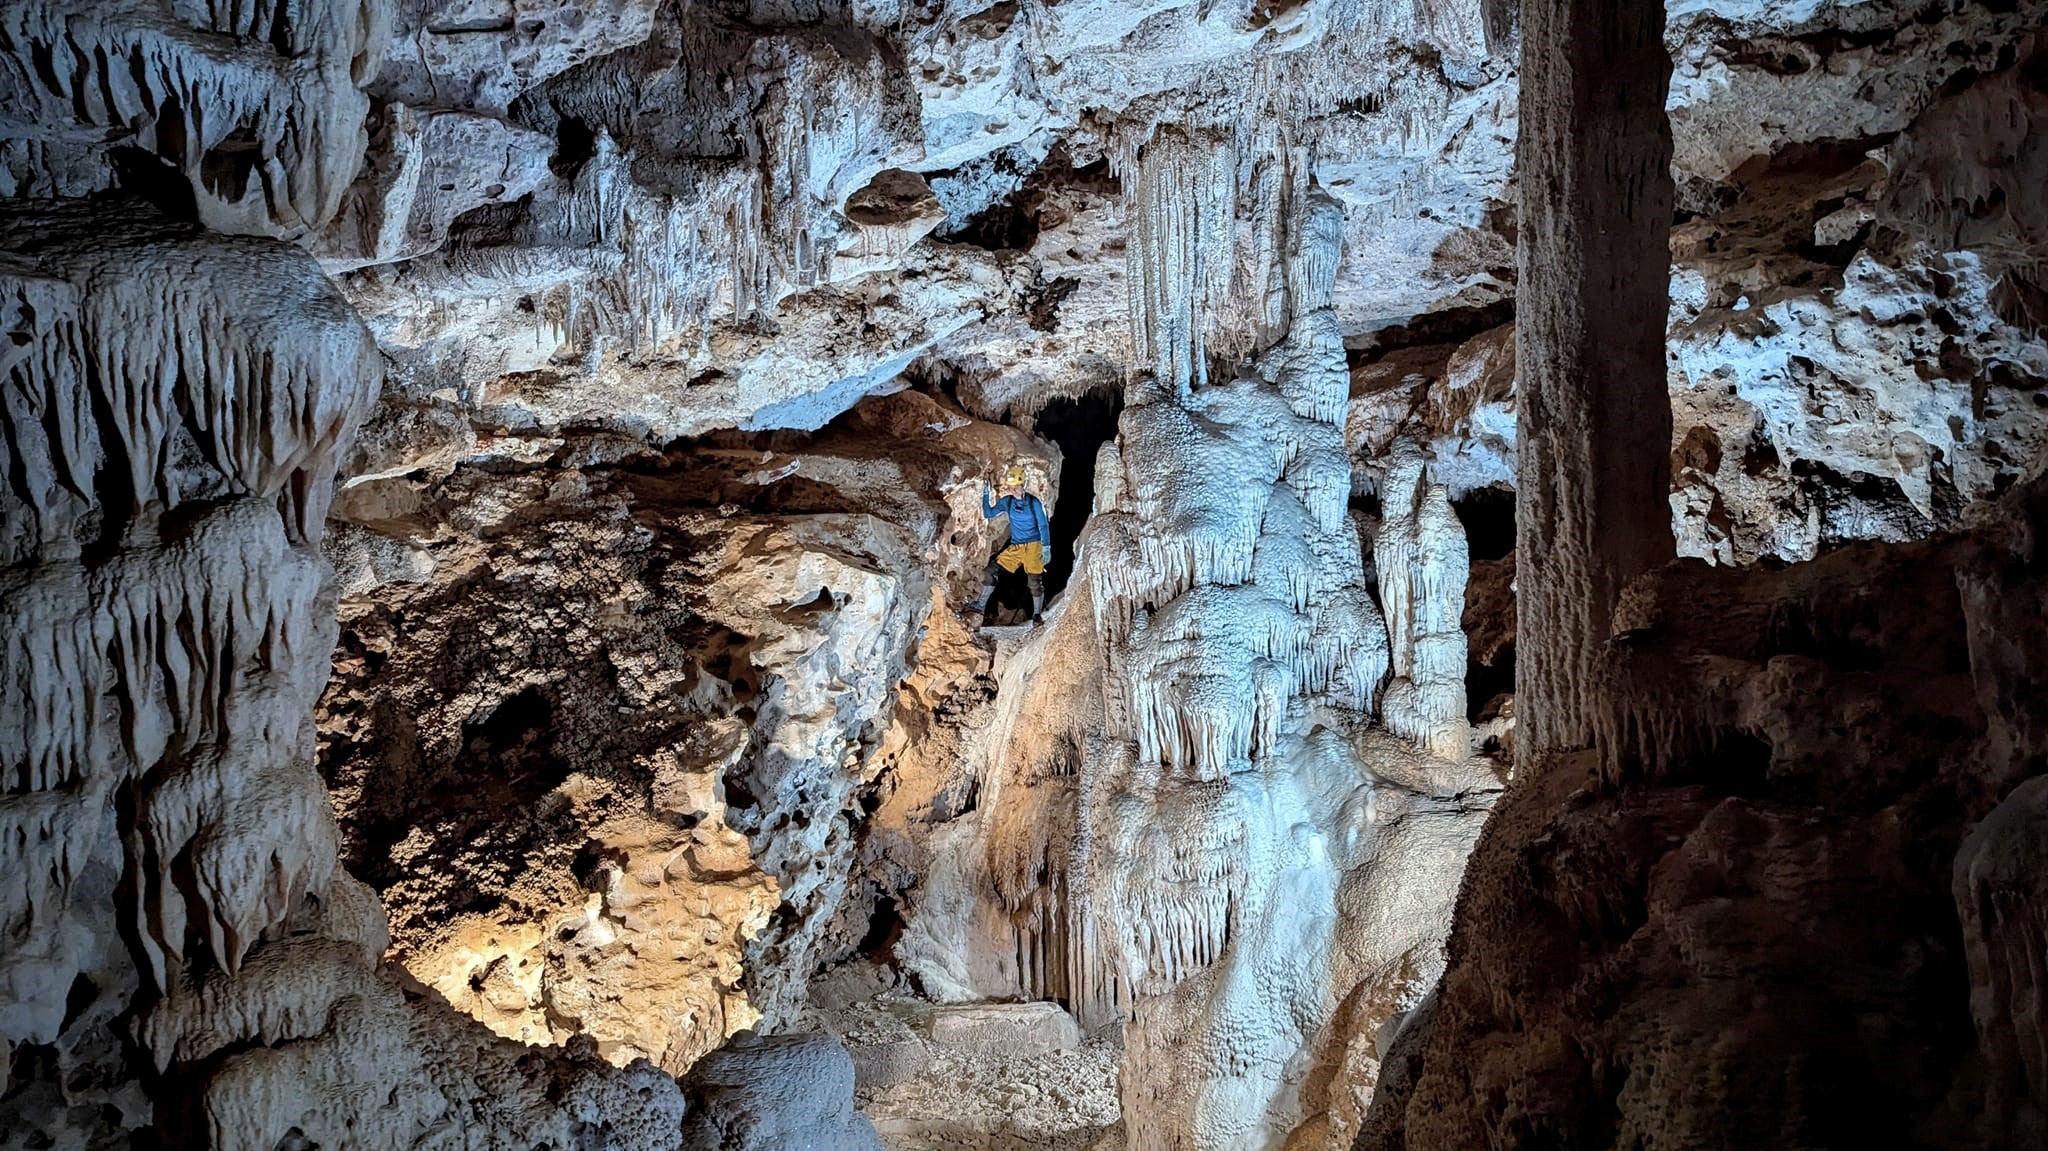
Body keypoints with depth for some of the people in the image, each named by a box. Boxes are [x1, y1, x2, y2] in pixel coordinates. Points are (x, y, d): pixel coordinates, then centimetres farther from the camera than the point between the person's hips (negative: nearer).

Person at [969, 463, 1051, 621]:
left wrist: (1046, 548, -11)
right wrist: (986, 495, -5)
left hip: (1033, 546, -5)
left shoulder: (1033, 502, -8)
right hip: (1015, 547, 5)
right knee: (992, 570, -4)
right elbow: (988, 514, 7)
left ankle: (1037, 614, 11)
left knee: (1035, 581, -4)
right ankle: (982, 606, 1)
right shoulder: (1007, 501, 5)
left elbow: (1044, 526, -5)